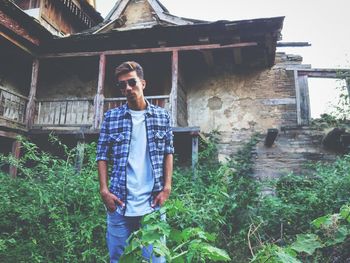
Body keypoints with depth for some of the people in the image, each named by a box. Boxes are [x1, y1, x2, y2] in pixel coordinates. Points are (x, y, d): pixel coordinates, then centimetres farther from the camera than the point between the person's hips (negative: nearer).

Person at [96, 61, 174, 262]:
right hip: (119, 203, 1)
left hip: (152, 203, 0)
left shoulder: (162, 116, 4)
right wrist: (104, 191, -5)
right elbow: (102, 156, 4)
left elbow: (168, 153, 6)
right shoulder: (111, 117, 4)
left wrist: (167, 187, -2)